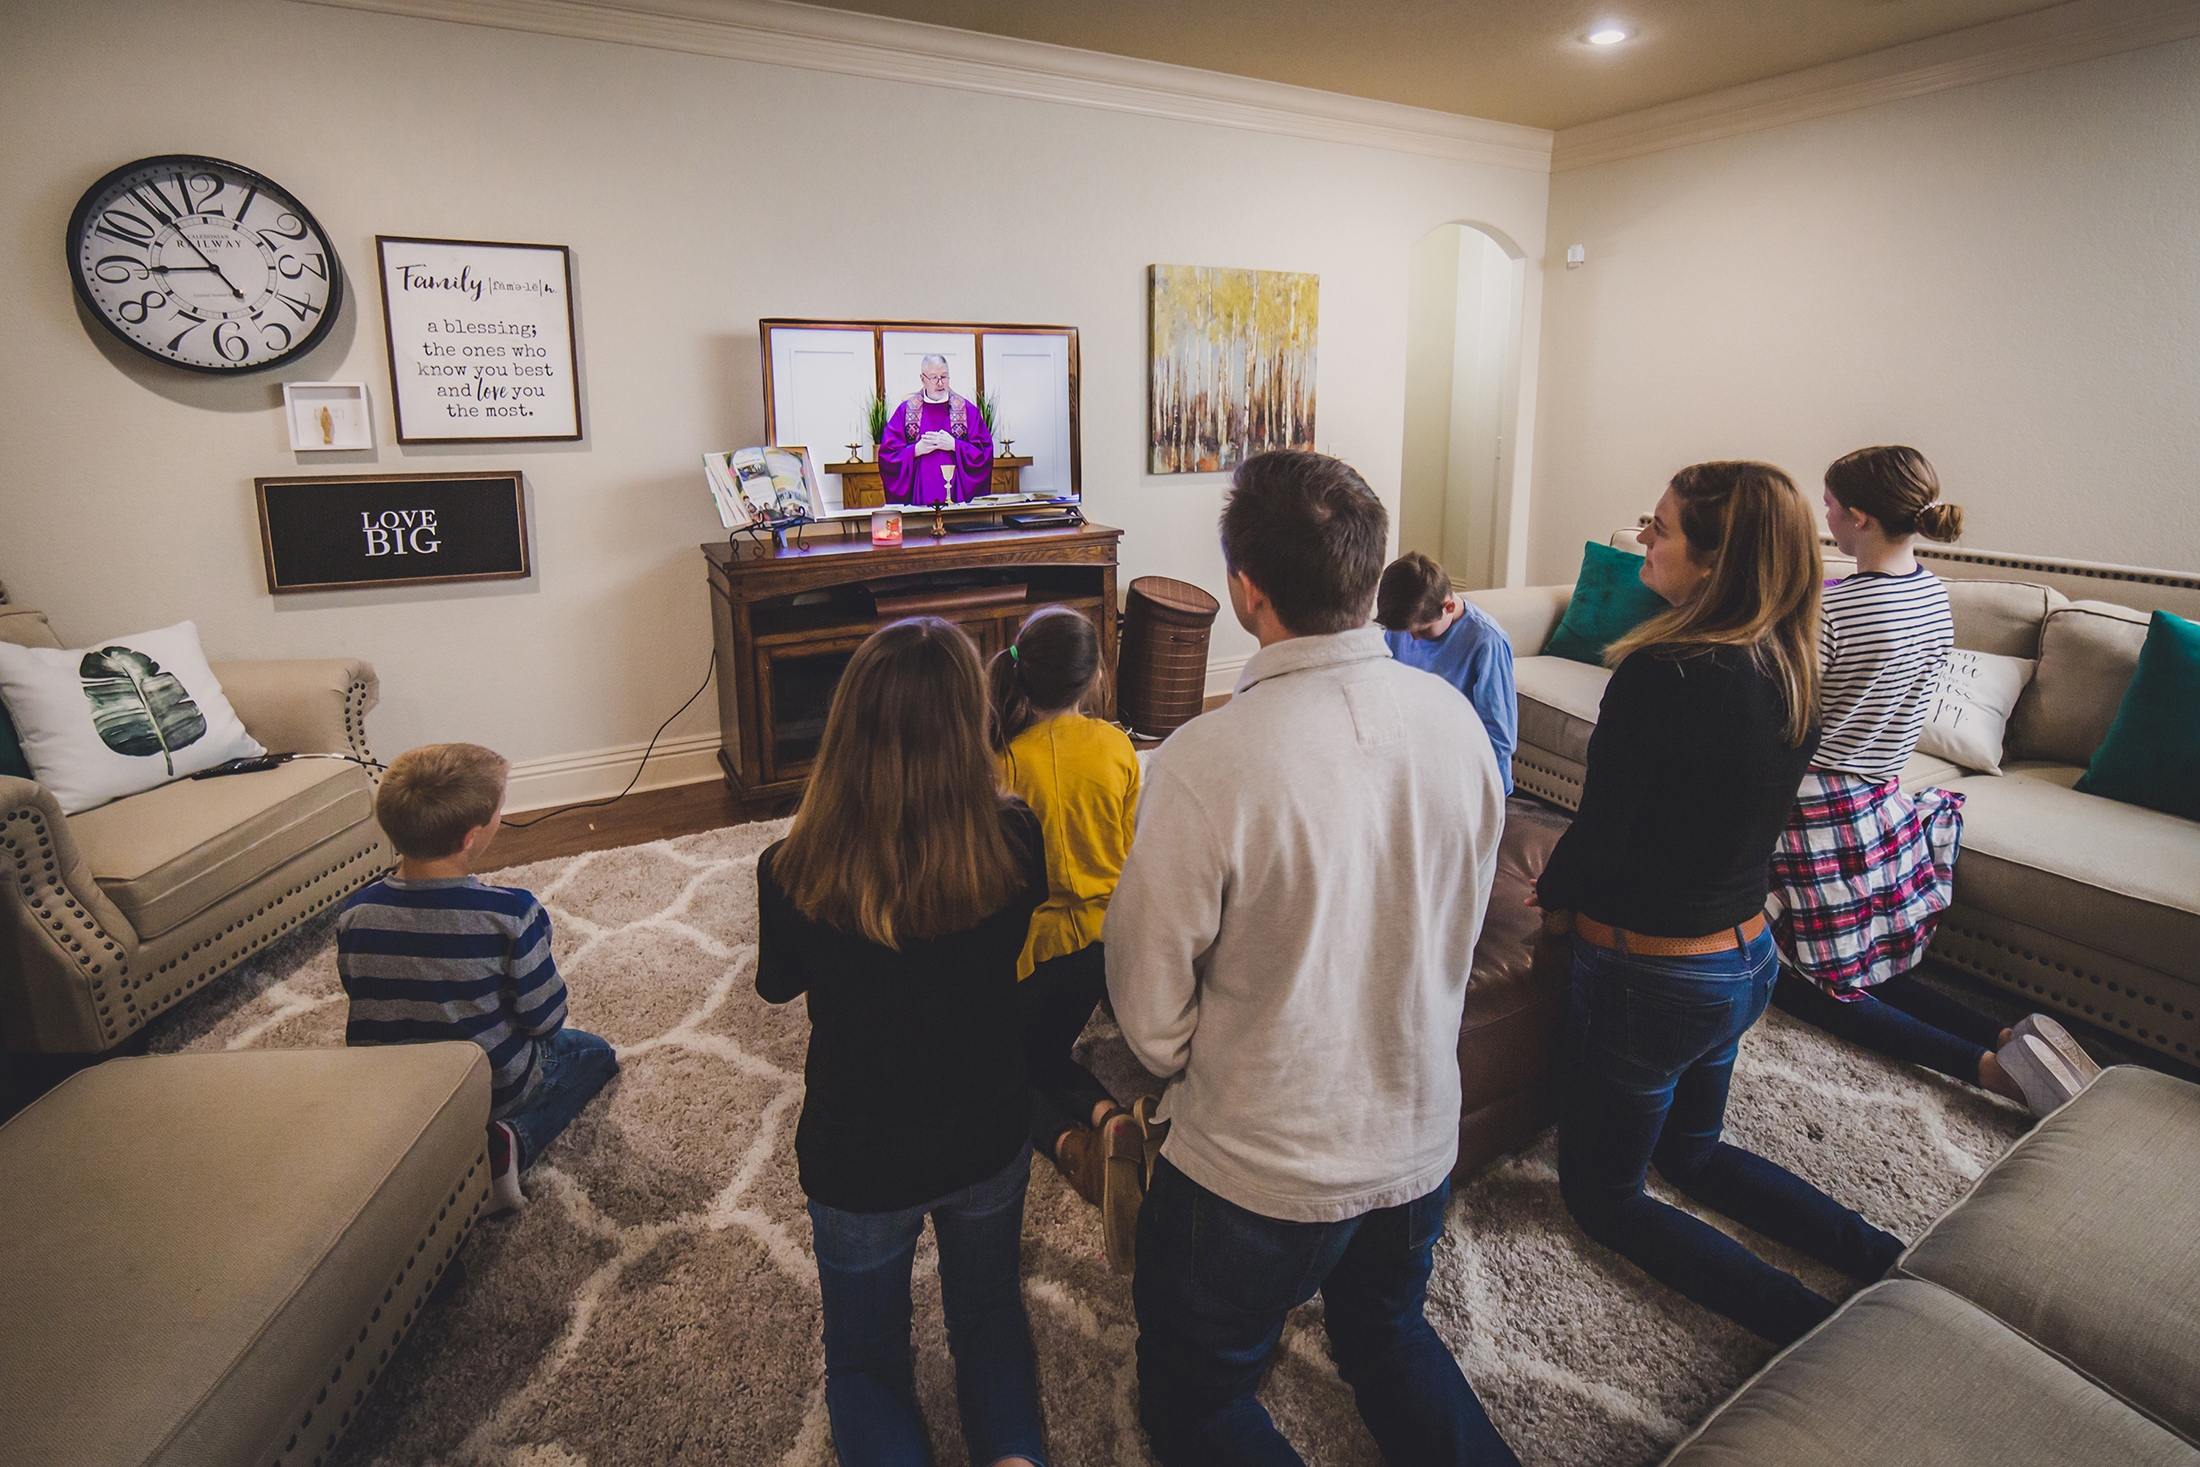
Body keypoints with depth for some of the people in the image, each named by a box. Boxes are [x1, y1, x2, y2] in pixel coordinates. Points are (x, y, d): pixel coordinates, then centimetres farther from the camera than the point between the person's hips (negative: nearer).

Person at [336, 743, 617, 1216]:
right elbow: (544, 1018, -18)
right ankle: (508, 1142, -3)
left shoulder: (355, 915, -14)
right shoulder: (512, 912, -27)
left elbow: (363, 999, 3)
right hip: (495, 1089, -5)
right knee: (591, 1052, 22)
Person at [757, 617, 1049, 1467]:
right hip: (988, 1142, 2)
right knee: (989, 1310, 30)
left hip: (856, 1162, -1)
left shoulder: (795, 874, -28)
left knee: (865, 1359, 25)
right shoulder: (1015, 843, -25)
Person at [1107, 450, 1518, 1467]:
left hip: (1259, 1169, -5)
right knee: (1385, 1331, 33)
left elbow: (1150, 1008, -17)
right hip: (1422, 1138, 5)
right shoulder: (1454, 718, -11)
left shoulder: (1206, 762, -29)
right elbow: (1458, 935, 3)